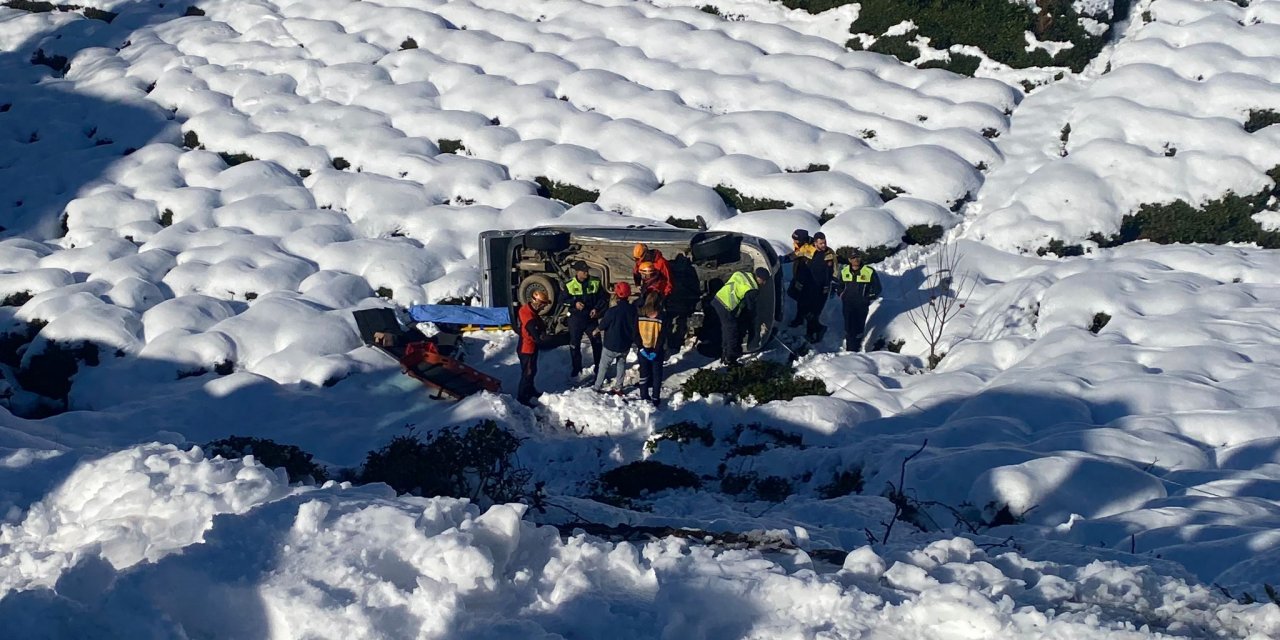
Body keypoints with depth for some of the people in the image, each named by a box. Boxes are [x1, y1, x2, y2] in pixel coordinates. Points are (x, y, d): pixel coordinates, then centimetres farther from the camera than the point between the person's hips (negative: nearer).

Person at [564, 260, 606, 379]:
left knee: (597, 342, 8)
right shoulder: (569, 285, -8)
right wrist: (574, 303, -19)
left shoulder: (595, 282, -4)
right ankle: (576, 369, 20)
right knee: (575, 344, 6)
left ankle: (599, 368, 24)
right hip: (576, 319, -1)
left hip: (591, 318, 1)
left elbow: (603, 297, 4)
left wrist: (596, 309, -10)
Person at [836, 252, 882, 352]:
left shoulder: (869, 272, -5)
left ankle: (856, 349, 8)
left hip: (862, 305, -2)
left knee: (859, 328, -1)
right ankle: (849, 350, 6)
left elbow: (877, 288, 5)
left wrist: (869, 298, 0)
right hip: (847, 304, 2)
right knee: (848, 328, -1)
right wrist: (841, 295, 10)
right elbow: (839, 285, 25)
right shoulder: (844, 271, 6)